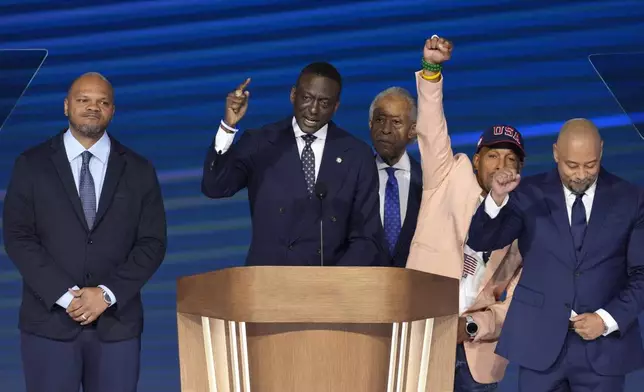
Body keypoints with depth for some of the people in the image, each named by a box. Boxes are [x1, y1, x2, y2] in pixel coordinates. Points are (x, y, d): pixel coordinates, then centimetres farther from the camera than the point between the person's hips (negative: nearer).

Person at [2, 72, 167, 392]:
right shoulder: (31, 165, 4)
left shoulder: (139, 170, 7)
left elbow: (152, 243, 2)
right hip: (49, 322, -1)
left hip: (116, 323, 1)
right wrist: (65, 295, -13)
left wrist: (107, 293, -11)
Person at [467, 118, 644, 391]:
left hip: (604, 346, 0)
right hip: (540, 341, 0)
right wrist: (497, 197, -22)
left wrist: (608, 319, -10)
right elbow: (480, 242, -4)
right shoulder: (529, 194, 2)